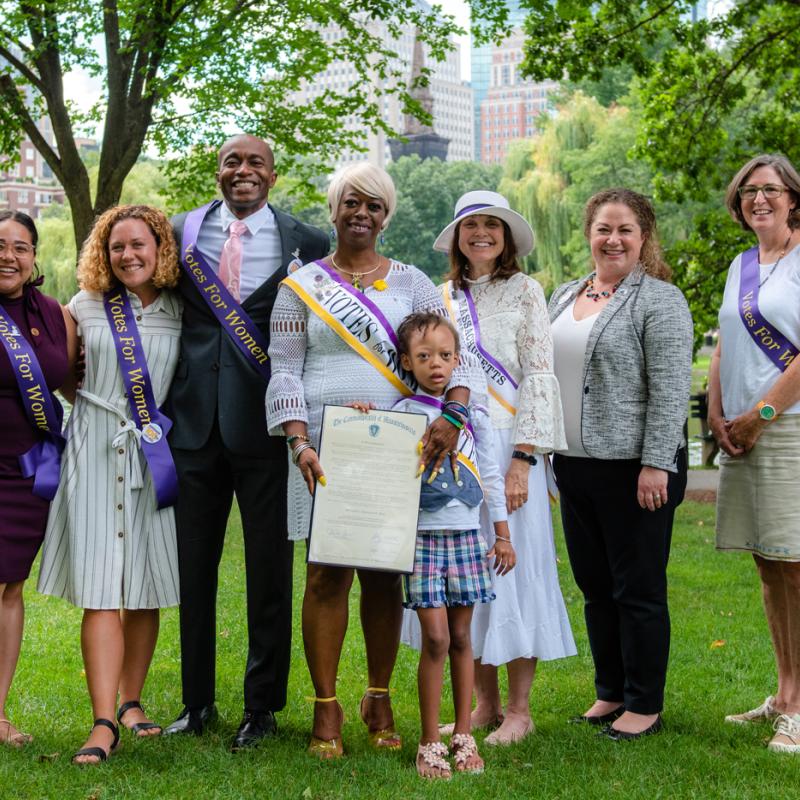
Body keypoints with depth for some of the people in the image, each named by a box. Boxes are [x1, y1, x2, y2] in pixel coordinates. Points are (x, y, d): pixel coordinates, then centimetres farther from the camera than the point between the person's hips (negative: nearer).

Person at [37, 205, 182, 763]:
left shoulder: (181, 314, 7)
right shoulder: (86, 307, 8)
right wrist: (93, 403, 8)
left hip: (156, 458, 1)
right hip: (96, 454, -1)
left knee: (146, 590, 5)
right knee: (100, 591, -8)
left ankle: (131, 701, 22)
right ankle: (103, 723, -11)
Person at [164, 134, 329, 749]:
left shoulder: (306, 243, -1)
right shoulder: (181, 233, 7)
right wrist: (163, 397, 7)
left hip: (267, 422, -2)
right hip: (196, 422, 3)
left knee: (270, 571, 5)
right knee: (193, 566, 10)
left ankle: (263, 706, 19)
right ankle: (197, 701, 24)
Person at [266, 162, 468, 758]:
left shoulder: (411, 283, 10)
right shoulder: (302, 285, 7)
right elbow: (284, 372, 2)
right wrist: (299, 443, -12)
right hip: (324, 448, -1)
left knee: (384, 574, 6)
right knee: (328, 573, -3)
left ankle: (379, 698, 19)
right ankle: (326, 708, 6)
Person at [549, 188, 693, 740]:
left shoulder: (659, 300, -8)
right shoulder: (565, 297, 14)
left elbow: (670, 390, -15)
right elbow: (549, 377, 20)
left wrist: (655, 464, -20)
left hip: (633, 468, -7)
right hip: (576, 467, 7)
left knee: (639, 589, 1)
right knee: (595, 587, 13)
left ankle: (645, 706, 11)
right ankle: (611, 693, 26)